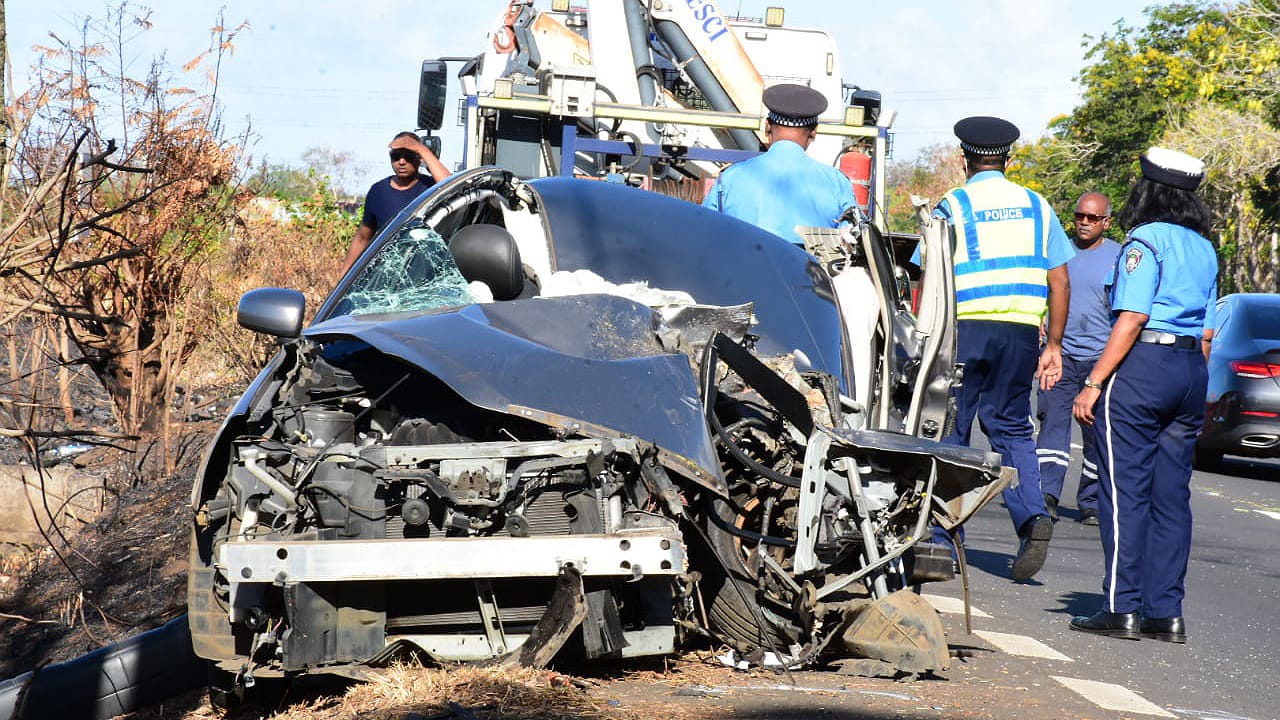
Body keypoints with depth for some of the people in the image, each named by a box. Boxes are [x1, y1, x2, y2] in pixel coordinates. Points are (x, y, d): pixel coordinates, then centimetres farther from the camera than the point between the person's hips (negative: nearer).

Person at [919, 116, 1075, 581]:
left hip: (966, 329, -3)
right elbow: (1059, 282, 9)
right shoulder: (1036, 206, 12)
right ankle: (1032, 517, -11)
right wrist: (1053, 345, 13)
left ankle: (943, 541, 8)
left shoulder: (953, 206, 1)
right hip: (1021, 332, 3)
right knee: (1012, 429, 12)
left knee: (950, 433, 5)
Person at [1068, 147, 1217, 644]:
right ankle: (1166, 613, 9)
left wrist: (1094, 383, -15)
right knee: (1172, 495, 8)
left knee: (1125, 491, -3)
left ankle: (1123, 608, -3)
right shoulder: (1204, 249, 14)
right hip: (1191, 372, 7)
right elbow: (1207, 333, 16)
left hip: (1141, 366, -7)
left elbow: (1131, 320, -16)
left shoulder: (1145, 241, -9)